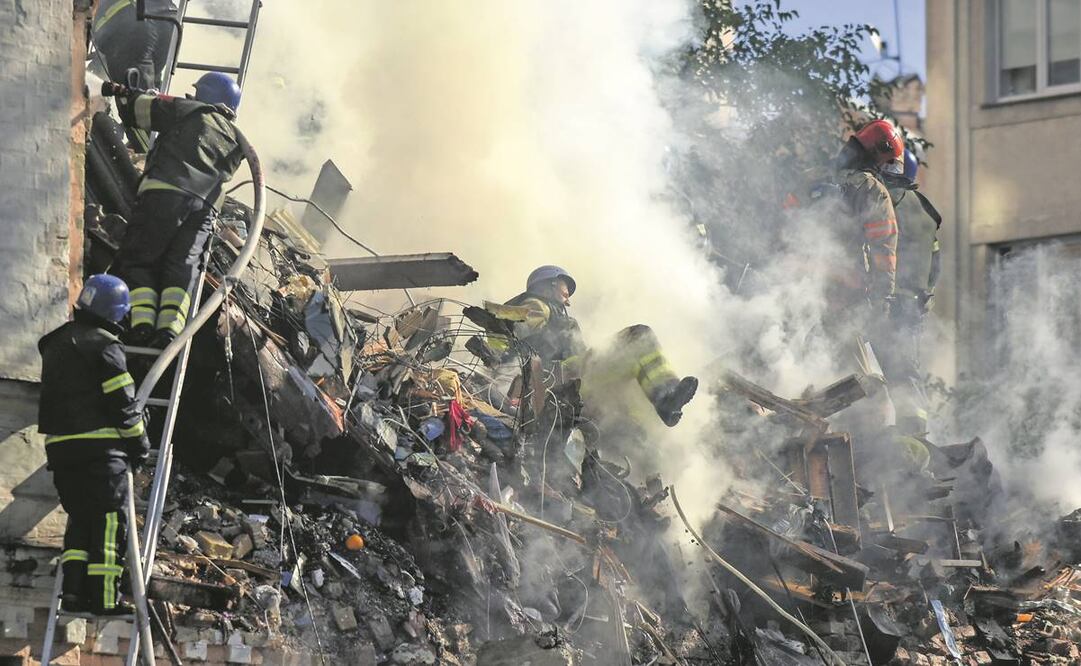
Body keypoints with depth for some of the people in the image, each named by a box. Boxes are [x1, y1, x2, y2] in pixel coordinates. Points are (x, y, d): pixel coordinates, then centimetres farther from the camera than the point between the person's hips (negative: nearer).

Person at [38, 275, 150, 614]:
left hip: (59, 446, 7)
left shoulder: (55, 344, 16)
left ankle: (73, 590, 5)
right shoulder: (104, 345, -10)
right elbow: (122, 401, -11)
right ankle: (104, 596, -6)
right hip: (100, 446, -7)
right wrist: (139, 443, 0)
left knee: (80, 518, 14)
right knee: (108, 520, -3)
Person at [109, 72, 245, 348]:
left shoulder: (188, 111, 16)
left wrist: (124, 94, 38)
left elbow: (136, 109, 15)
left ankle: (142, 320, -23)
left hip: (164, 193, -4)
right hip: (205, 205, 4)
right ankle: (171, 326, -29)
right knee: (182, 268, -4)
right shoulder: (236, 139, 29)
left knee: (137, 262, -1)